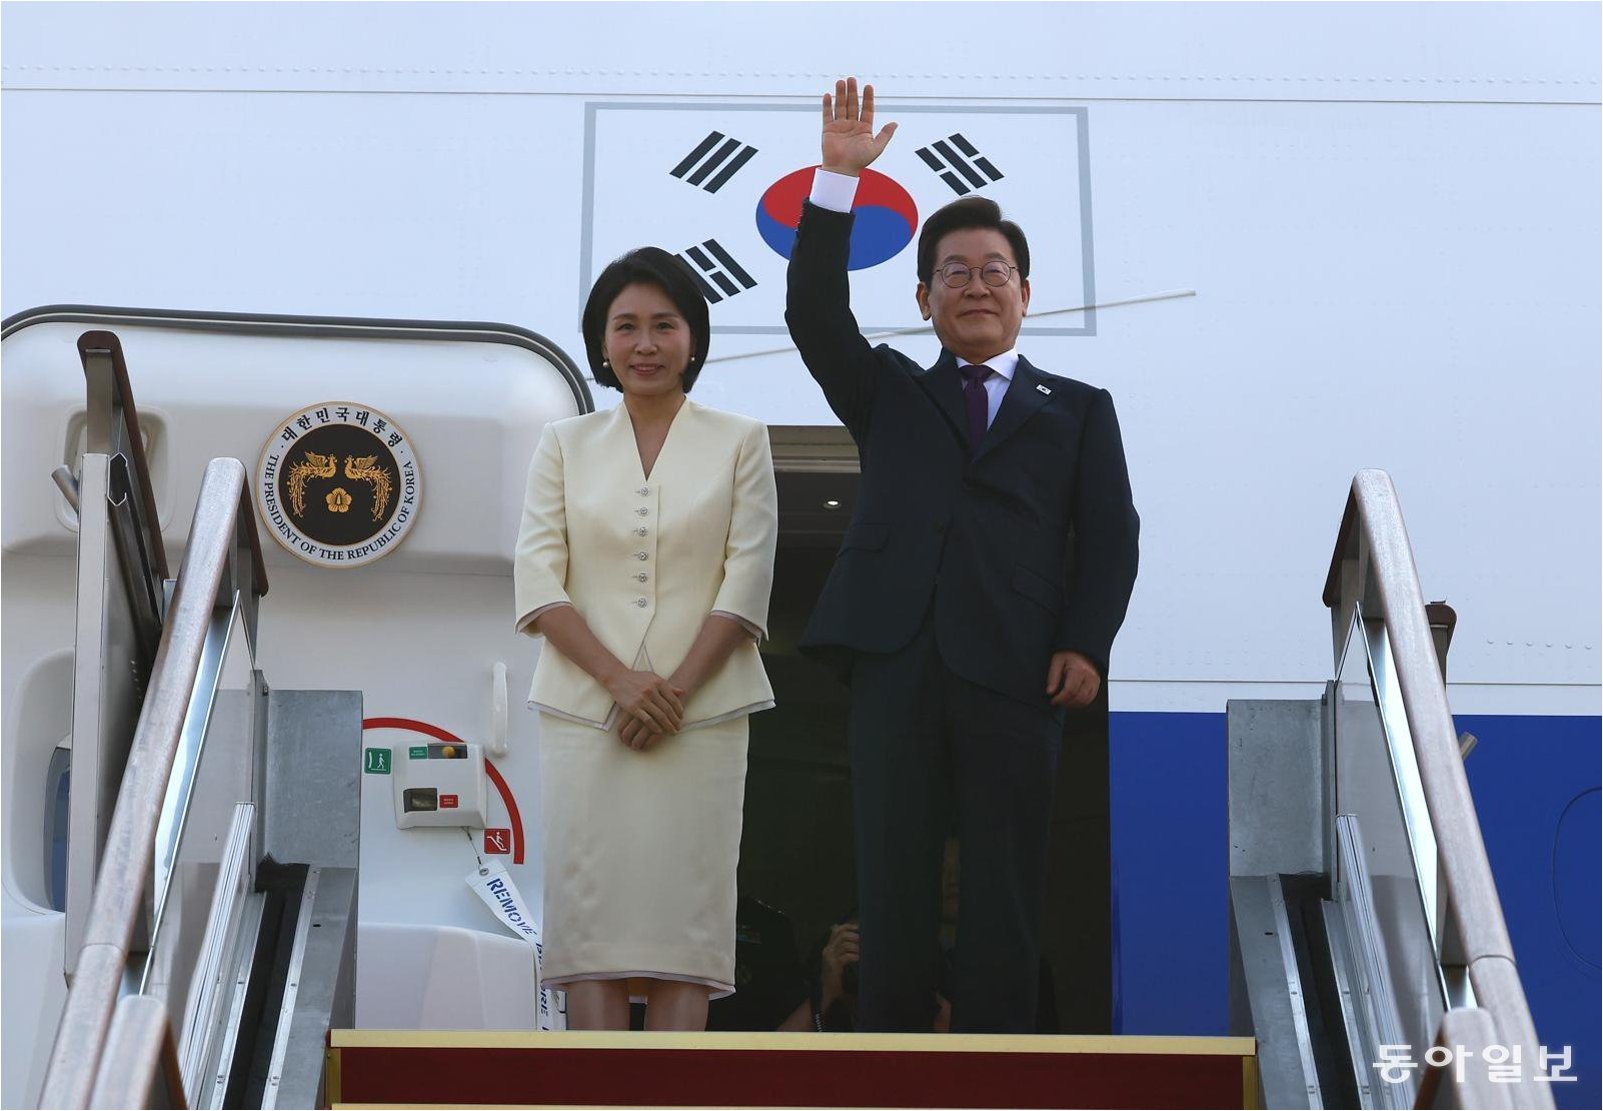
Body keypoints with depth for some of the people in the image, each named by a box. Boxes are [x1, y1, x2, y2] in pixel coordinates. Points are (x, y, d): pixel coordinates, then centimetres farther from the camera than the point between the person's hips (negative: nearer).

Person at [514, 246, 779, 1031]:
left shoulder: (739, 441, 9)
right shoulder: (565, 443, 12)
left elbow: (747, 580, 1)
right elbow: (538, 581, 3)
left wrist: (677, 689, -10)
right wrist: (618, 679, -10)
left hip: (702, 712, -1)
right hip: (585, 707, 1)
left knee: (685, 906, -4)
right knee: (591, 910, -5)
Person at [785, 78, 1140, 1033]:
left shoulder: (1078, 409, 18)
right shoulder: (890, 394, 20)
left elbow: (1110, 536, 9)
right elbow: (816, 314, 6)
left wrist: (1086, 644, -6)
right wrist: (839, 177, -1)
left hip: (1017, 670, -1)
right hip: (897, 662, 1)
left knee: (1008, 891, 1)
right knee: (893, 884, 2)